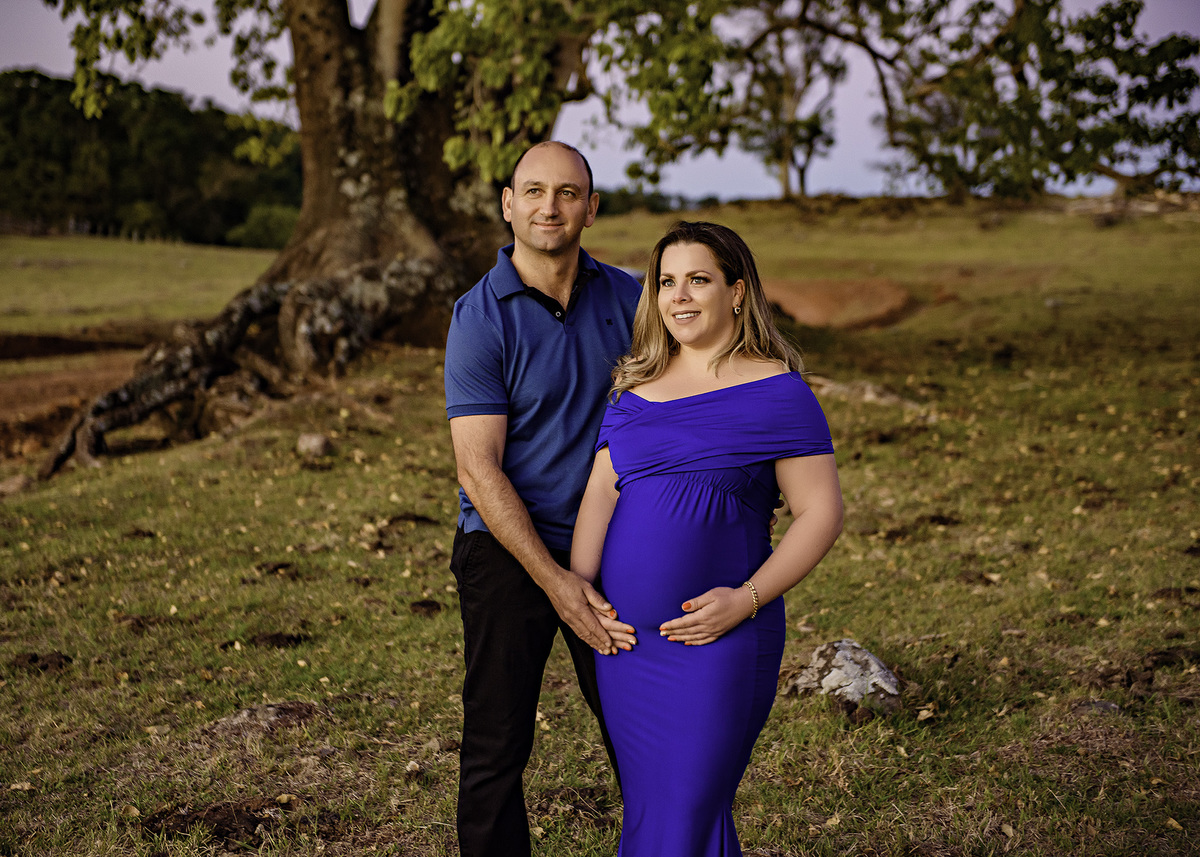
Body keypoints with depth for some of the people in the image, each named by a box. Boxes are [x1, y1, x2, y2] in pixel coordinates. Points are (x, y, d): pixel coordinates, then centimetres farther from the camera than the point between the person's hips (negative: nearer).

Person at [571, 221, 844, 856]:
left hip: (720, 641, -5)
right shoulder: (635, 388, 11)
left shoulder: (776, 392, -6)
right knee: (644, 801, 14)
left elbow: (822, 512, -8)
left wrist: (747, 600, -17)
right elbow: (600, 491, 6)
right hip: (626, 638, 5)